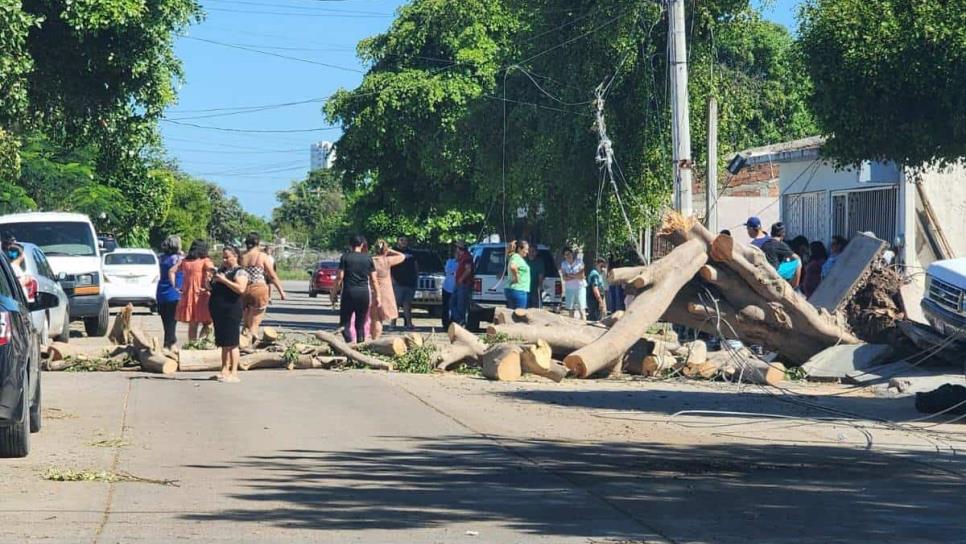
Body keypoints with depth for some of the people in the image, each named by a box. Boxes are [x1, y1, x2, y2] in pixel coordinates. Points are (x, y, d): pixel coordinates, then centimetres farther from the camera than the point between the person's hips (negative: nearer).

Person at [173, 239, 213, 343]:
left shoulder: (184, 261, 10)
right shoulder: (205, 261, -5)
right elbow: (212, 271, -23)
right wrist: (208, 287, -18)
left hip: (187, 295, 5)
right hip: (201, 295, -5)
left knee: (192, 325, 15)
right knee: (206, 324, 4)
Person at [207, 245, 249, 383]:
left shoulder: (240, 272, -6)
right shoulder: (221, 270, 17)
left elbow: (241, 289, -22)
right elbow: (211, 287, 27)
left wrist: (223, 280, -21)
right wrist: (212, 276, 7)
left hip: (232, 311, -8)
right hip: (217, 310, 8)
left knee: (232, 343, -7)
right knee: (223, 343, 11)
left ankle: (234, 373, -6)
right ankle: (225, 371, 16)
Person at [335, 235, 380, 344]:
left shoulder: (345, 257, -2)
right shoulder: (368, 258, 5)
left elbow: (339, 277, -5)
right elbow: (374, 280, 5)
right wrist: (378, 295, 12)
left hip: (349, 292, -3)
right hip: (364, 293, 3)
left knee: (344, 322, 1)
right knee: (361, 324, 12)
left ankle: (350, 342, -21)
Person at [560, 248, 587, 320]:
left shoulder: (579, 262, -1)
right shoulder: (563, 264, 6)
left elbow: (582, 275, -8)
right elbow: (565, 278, -5)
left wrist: (571, 275, -8)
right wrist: (577, 276, -10)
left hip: (580, 287, -3)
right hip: (569, 289, 3)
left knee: (582, 309, -7)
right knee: (571, 310, 5)